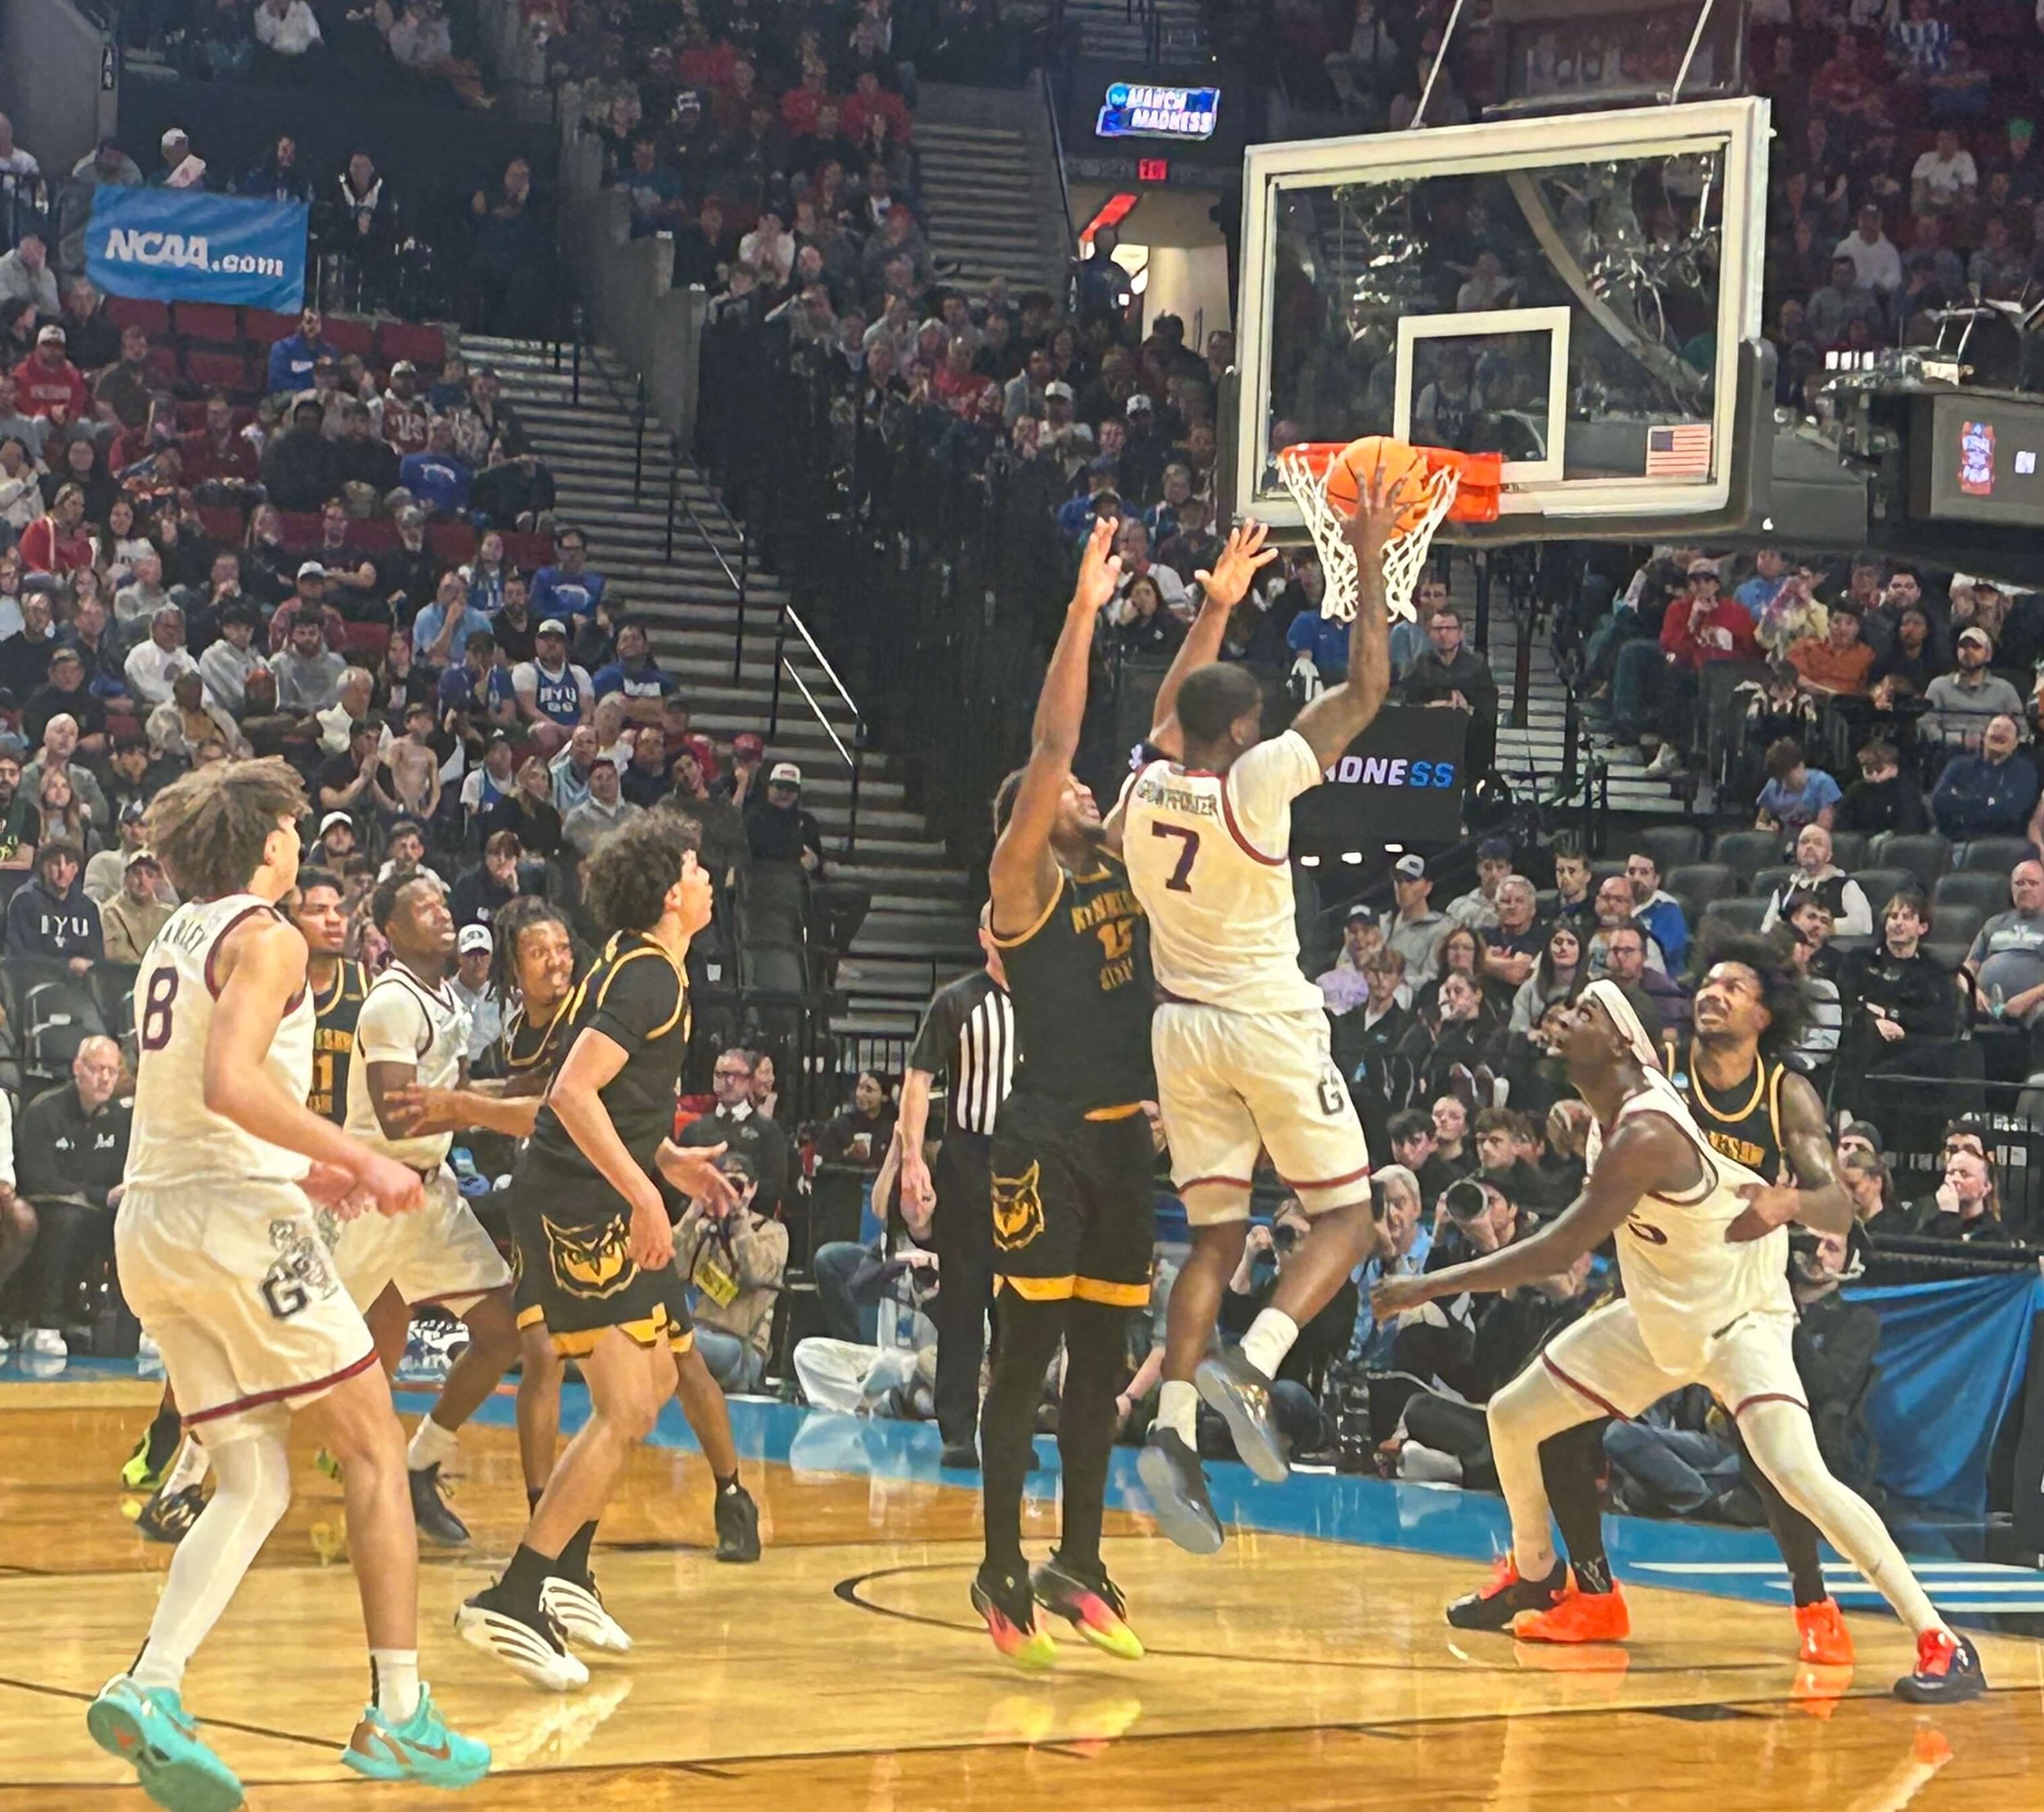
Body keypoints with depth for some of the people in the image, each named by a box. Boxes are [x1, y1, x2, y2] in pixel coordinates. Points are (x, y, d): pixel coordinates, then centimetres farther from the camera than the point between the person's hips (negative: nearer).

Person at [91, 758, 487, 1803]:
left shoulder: (176, 938, 19)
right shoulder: (262, 937, -8)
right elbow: (231, 1083, -22)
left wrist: (299, 1166, 26)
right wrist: (356, 1161, -18)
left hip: (149, 1220, 8)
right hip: (238, 1214, -8)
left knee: (256, 1485, 8)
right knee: (374, 1450, 2)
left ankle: (152, 1690, -11)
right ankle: (398, 1716, -1)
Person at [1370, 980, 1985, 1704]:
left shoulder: (1643, 1136, -31)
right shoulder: (1609, 1114, -5)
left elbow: (1560, 1250, -31)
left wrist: (1428, 1287, -28)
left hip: (1740, 1319, -9)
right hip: (1659, 1318, 9)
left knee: (1798, 1475, -29)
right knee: (1511, 1417, 11)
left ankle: (1941, 1644, -26)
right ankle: (1534, 1574, 38)